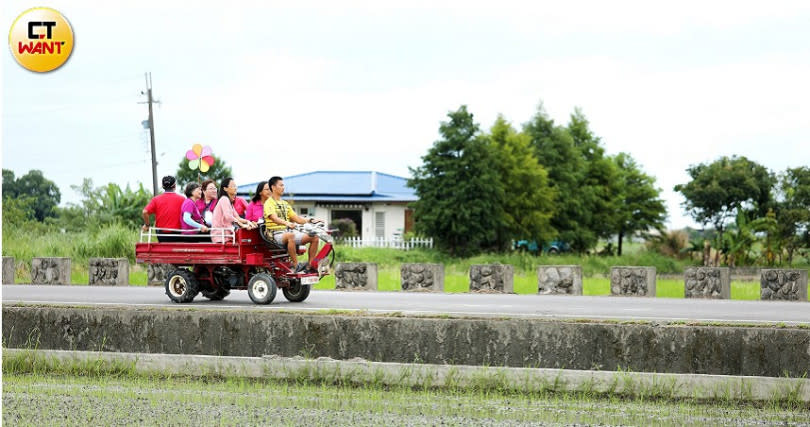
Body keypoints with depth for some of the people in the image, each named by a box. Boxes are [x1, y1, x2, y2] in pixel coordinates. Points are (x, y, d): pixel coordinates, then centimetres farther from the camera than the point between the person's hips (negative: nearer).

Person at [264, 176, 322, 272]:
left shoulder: (285, 204, 23)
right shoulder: (269, 203, -3)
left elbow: (296, 218, 20)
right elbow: (274, 218, -21)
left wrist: (310, 220, 4)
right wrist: (287, 223, -40)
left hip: (288, 231, 8)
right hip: (276, 234, -8)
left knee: (314, 237, -9)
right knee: (290, 235, -42)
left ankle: (310, 266, -9)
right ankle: (296, 265, -39)